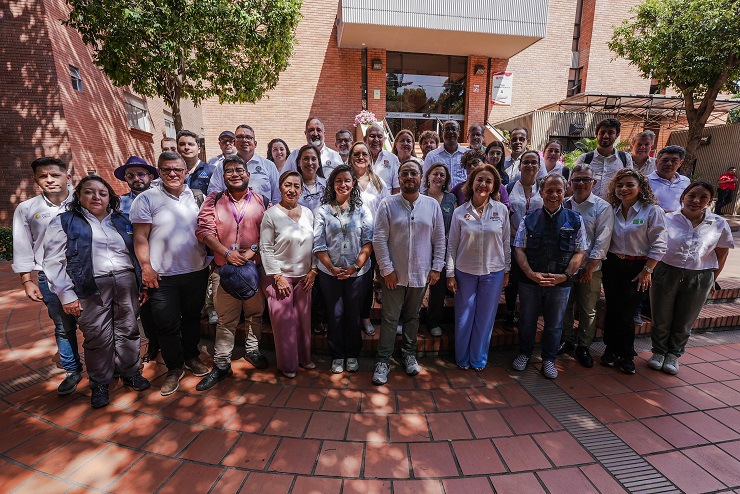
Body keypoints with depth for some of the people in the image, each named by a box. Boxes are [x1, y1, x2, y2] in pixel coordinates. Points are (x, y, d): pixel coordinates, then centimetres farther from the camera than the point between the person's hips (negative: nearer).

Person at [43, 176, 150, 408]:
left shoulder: (122, 221, 13)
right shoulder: (64, 222, 3)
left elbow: (135, 254, 14)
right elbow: (53, 261, -1)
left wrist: (143, 284, 9)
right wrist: (67, 295, -7)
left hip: (127, 282, 3)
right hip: (92, 288, -3)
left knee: (128, 330, 10)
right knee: (98, 337, 2)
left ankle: (130, 373, 28)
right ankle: (100, 384, 21)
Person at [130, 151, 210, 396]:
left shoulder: (197, 197, 5)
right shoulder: (147, 198, -5)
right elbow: (140, 237, -7)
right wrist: (146, 267, -11)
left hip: (196, 271, 3)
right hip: (163, 275, -3)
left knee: (192, 318, 17)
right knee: (167, 325, 6)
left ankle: (192, 356, 37)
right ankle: (174, 368, 25)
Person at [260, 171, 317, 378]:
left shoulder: (307, 213, 4)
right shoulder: (271, 214, -8)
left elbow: (314, 244, 9)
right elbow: (266, 249, -9)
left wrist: (313, 271, 2)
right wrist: (279, 277, -12)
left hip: (304, 277, 4)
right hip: (280, 277, -4)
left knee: (304, 319, 13)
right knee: (284, 321, 5)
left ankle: (304, 357, 34)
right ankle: (287, 364, 25)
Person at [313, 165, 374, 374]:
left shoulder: (362, 210, 1)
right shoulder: (322, 211, 0)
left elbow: (368, 241, -4)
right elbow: (318, 244, -4)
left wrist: (356, 266, -14)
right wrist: (332, 268, -13)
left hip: (358, 272, 0)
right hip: (330, 272, 0)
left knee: (353, 314, 10)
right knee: (335, 314, 8)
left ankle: (352, 354, 29)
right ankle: (337, 356, 27)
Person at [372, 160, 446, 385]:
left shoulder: (432, 205, 1)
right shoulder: (387, 204, -6)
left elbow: (439, 240, 5)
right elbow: (379, 239, -8)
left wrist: (436, 267, 1)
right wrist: (387, 269, -10)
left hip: (420, 273, 2)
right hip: (394, 274, -2)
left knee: (412, 316, 17)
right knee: (390, 318, 5)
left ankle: (409, 354, 35)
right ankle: (383, 361, 19)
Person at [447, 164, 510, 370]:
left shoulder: (502, 210, -2)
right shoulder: (460, 212, -4)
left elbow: (506, 242, 4)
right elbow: (452, 245, -1)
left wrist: (507, 270, 5)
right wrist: (450, 274, -3)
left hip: (493, 272, 1)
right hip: (465, 272, 0)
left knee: (485, 318, 12)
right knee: (464, 317, 10)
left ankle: (479, 359, 31)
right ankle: (462, 358, 30)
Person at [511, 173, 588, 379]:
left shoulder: (574, 220, 1)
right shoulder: (529, 219, 0)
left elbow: (580, 252, 0)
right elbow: (519, 249, -2)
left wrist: (565, 275, -13)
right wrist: (531, 273, -15)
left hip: (560, 283, 0)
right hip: (530, 280, 0)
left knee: (554, 324, 14)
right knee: (527, 321, 14)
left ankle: (548, 359, 33)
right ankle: (524, 354, 35)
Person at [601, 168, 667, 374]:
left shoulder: (652, 211, -8)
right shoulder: (612, 211, 6)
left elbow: (658, 246, -8)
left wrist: (646, 271, -11)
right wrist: (603, 266, 6)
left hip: (638, 268, -4)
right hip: (612, 266, 4)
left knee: (624, 314, -2)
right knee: (611, 311, 9)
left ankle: (626, 356, 19)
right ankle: (611, 351, 26)